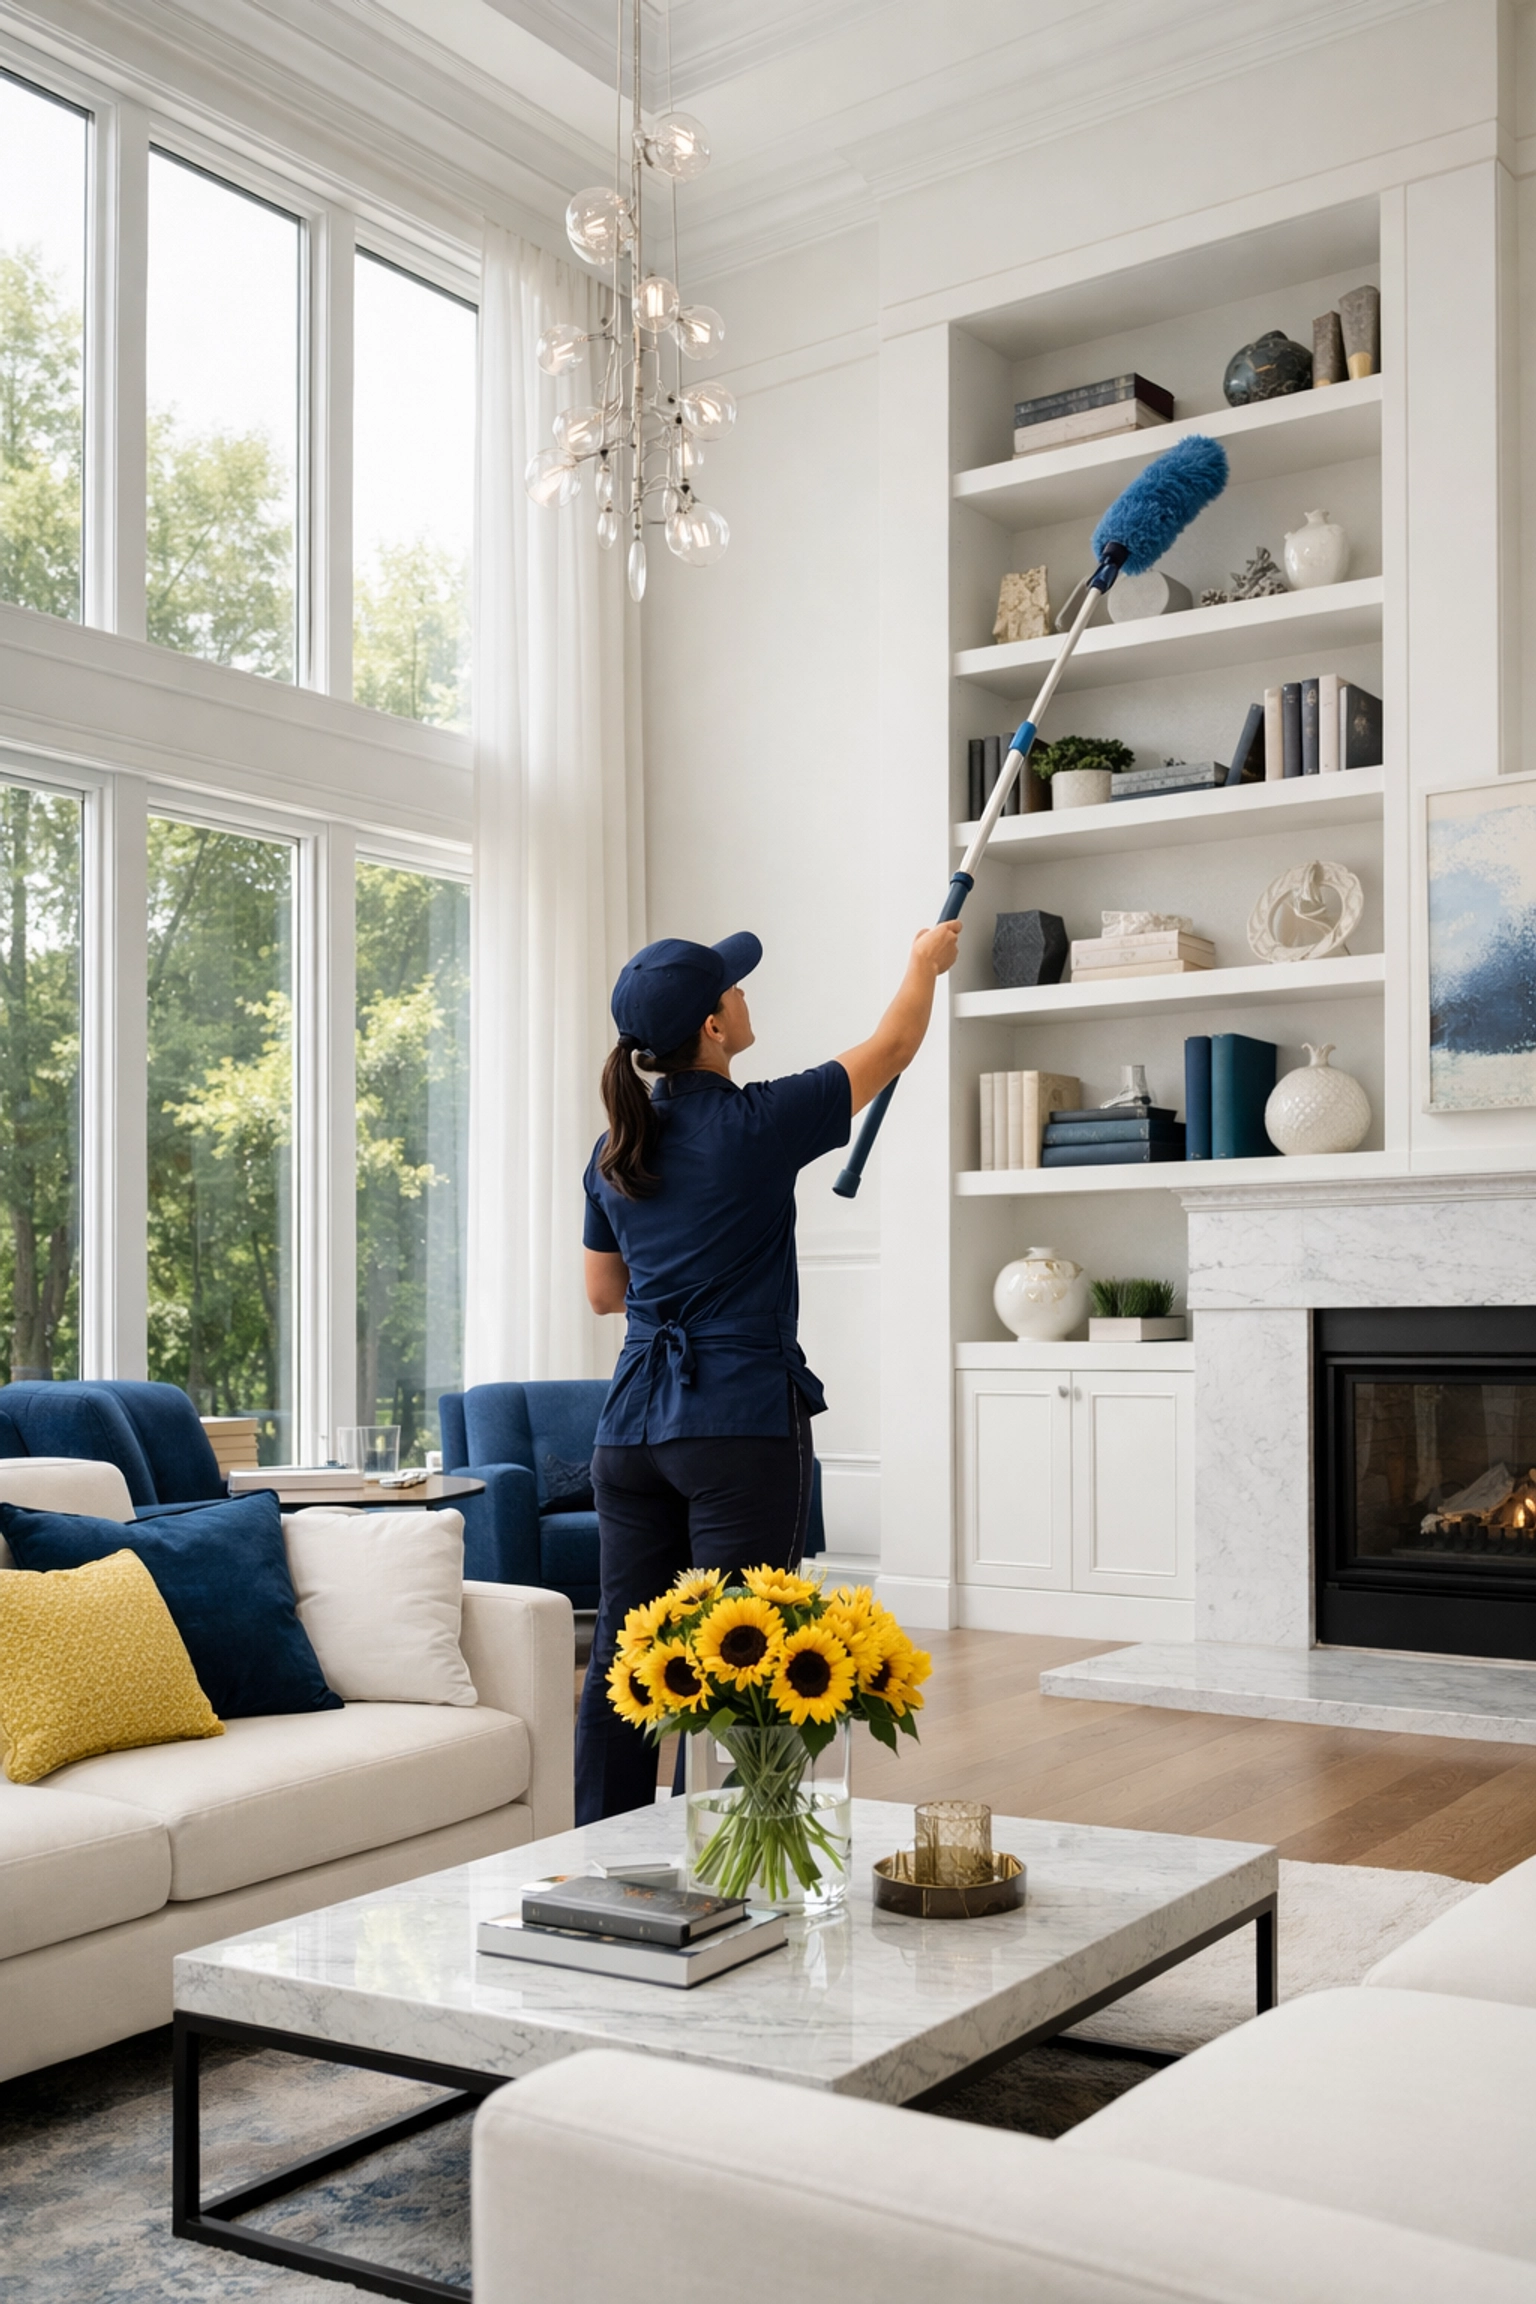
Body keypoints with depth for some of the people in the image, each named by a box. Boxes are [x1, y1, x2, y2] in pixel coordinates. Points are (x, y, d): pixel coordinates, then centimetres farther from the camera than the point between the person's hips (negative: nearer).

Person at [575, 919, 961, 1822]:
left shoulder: (617, 1150, 8)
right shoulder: (755, 1124, -9)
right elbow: (890, 1050, 6)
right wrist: (926, 964, 23)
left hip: (633, 1426, 7)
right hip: (742, 1425, -6)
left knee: (624, 1651, 10)